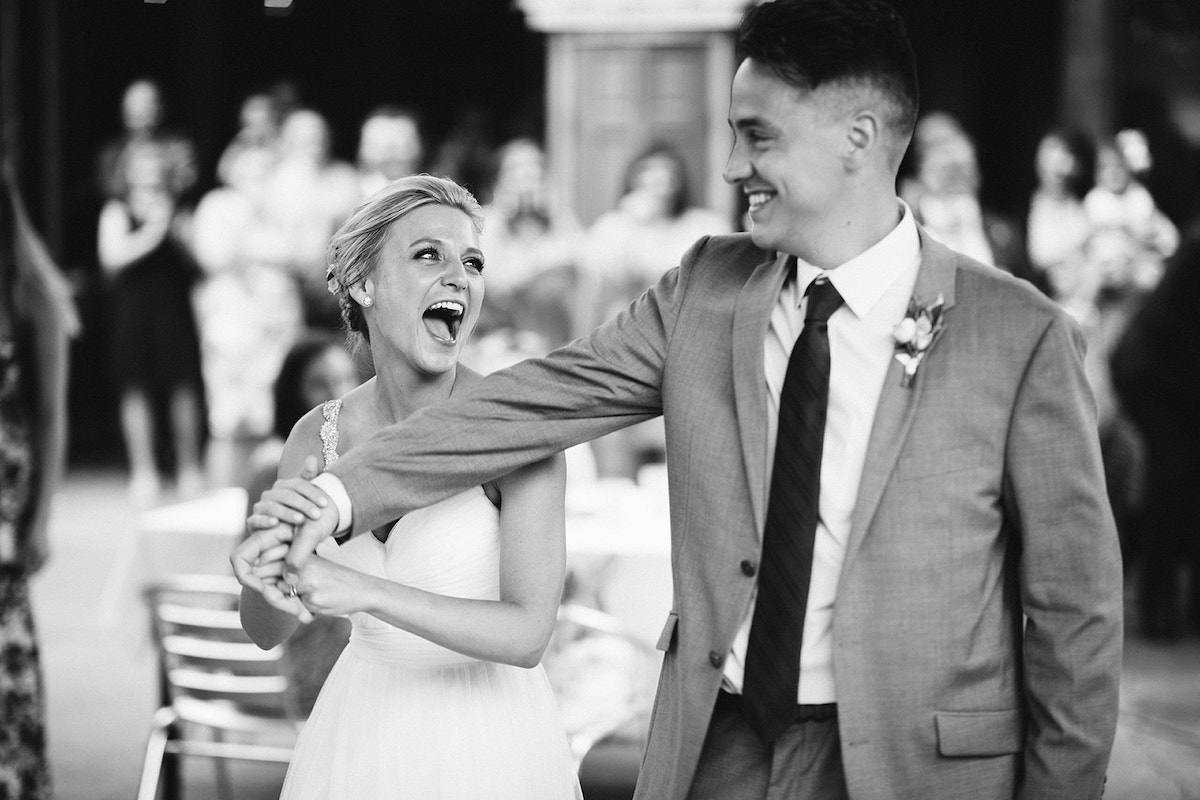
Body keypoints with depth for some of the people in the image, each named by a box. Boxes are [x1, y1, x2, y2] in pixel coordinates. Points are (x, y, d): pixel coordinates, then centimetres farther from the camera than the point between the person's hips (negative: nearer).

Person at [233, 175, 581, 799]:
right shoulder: (318, 435, -5)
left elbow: (527, 635, -23)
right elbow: (266, 631, 1)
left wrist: (366, 592, -32)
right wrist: (262, 574, -21)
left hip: (483, 745, -4)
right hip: (360, 740, 4)